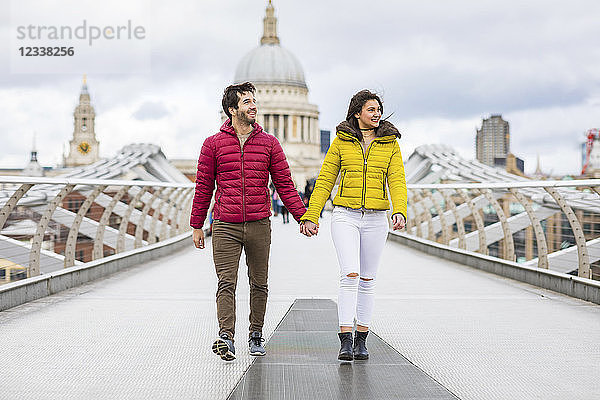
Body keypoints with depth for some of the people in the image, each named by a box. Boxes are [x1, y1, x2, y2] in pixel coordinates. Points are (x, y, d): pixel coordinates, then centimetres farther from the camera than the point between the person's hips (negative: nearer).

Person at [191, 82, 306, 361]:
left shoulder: (269, 143, 7)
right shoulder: (214, 144, 4)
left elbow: (284, 184, 8)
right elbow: (204, 187, 8)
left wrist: (302, 216, 1)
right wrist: (196, 226, 8)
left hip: (259, 225, 2)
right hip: (225, 226, -2)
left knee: (259, 284, 9)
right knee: (226, 283, -11)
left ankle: (256, 335, 21)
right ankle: (226, 337, -19)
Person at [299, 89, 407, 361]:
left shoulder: (390, 143, 6)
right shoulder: (341, 141, 4)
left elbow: (397, 181, -1)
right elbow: (325, 181, 5)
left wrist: (400, 212, -19)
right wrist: (310, 216, -1)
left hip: (375, 218, 2)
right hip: (345, 216, -2)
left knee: (367, 279, 7)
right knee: (350, 274, -16)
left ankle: (361, 341, 17)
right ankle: (345, 341, -16)